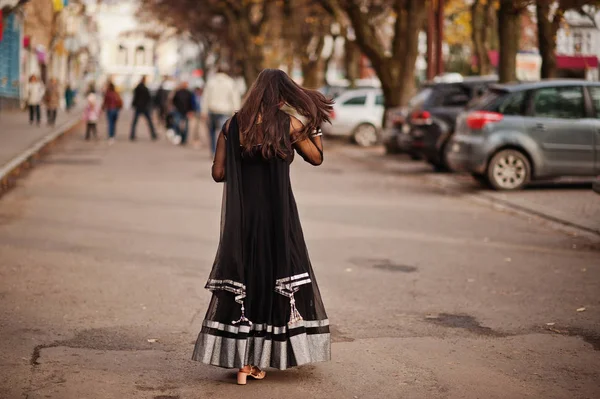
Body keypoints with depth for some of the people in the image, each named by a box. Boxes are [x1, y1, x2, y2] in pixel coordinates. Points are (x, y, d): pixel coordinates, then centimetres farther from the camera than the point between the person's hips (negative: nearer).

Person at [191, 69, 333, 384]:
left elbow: (218, 173, 2)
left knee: (241, 279, 9)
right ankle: (256, 361, 13)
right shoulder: (289, 124, -5)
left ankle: (241, 362, 8)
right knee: (276, 280, 10)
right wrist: (316, 126, 20)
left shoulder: (232, 125, 1)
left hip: (240, 217, 2)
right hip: (278, 216, -2)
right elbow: (316, 158, 8)